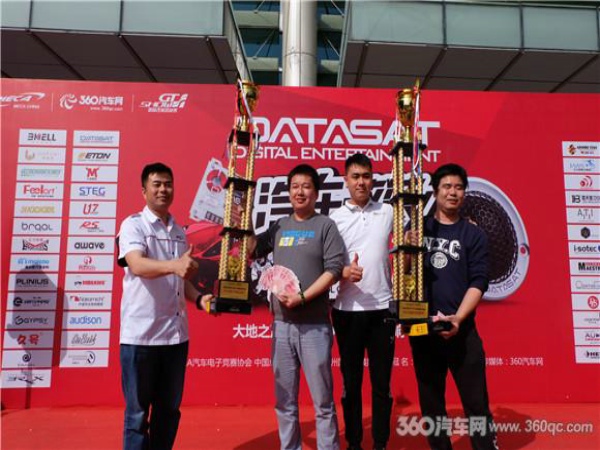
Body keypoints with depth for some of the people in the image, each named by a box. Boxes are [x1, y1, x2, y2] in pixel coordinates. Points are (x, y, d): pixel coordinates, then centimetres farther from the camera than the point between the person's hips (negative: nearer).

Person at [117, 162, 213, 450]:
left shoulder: (179, 231, 13)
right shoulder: (133, 225, -6)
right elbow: (138, 266, -25)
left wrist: (199, 298, 1)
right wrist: (174, 265, -42)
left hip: (176, 333, 6)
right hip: (140, 334, -5)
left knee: (169, 409, 16)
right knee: (138, 411, 8)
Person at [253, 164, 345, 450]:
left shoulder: (325, 225, 0)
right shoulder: (279, 227, 12)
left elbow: (334, 269, -8)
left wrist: (302, 297, -16)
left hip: (314, 325, -4)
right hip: (281, 324, 4)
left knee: (322, 400, 6)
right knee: (284, 400, 14)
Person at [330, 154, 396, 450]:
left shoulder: (389, 212, 4)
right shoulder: (335, 218, 1)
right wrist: (344, 272, -19)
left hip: (382, 308, 1)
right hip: (347, 310, 0)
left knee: (382, 381, 10)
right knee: (351, 380, 11)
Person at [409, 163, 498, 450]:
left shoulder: (474, 235, 4)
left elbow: (478, 282, -4)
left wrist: (457, 318, -17)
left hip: (461, 329, -1)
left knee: (476, 402, 2)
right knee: (430, 402, 13)